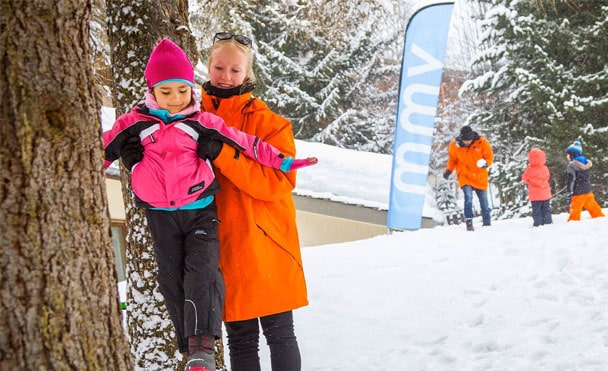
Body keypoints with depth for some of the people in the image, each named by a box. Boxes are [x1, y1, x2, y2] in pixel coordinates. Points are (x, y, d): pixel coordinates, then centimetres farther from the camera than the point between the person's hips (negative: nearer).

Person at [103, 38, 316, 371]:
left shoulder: (202, 122, 0)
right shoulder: (133, 123, 0)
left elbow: (246, 143, 5)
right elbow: (103, 149, 11)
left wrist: (283, 162, 5)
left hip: (200, 210, -2)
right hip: (160, 215, 2)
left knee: (202, 271, -17)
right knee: (171, 280, 5)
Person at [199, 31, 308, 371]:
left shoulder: (268, 122, -4)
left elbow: (278, 182, -16)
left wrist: (222, 154, -24)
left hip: (266, 245, -3)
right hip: (223, 247, 3)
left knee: (280, 334, 5)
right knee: (240, 340, 10)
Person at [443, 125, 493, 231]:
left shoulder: (482, 143, -10)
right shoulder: (454, 145, -6)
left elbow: (489, 157, -2)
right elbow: (452, 160, 9)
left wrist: (486, 163, -24)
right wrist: (448, 170, -6)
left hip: (480, 178, 1)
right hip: (464, 177, -1)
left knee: (484, 202, 7)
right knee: (468, 197, -22)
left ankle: (487, 225, 19)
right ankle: (469, 222, -22)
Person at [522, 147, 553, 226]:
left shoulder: (529, 170, -16)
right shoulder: (545, 168, -3)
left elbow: (525, 179, -4)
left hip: (535, 196, -4)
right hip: (546, 195, 4)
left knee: (536, 211, 2)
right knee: (546, 210, 14)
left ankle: (538, 223, -1)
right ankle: (548, 222, 17)